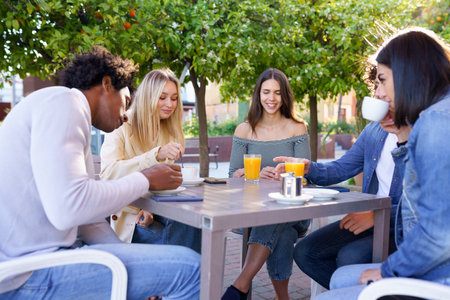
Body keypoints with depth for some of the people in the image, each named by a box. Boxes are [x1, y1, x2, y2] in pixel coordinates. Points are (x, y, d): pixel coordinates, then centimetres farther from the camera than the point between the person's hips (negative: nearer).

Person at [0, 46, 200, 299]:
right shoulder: (63, 101, -9)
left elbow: (88, 217, 18)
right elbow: (68, 209, -24)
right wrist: (146, 180, -10)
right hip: (23, 275, -10)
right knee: (189, 267, -16)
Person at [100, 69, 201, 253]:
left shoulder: (171, 134, 15)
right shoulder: (121, 129, -3)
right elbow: (108, 174, -19)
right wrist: (157, 155, -30)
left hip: (157, 215, 5)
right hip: (129, 218, -4)